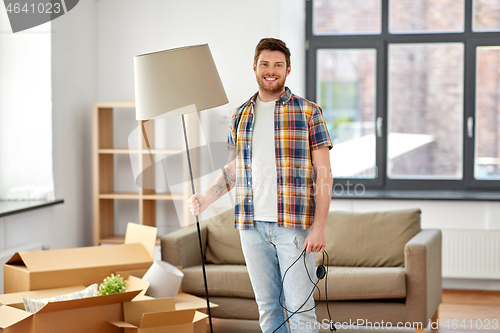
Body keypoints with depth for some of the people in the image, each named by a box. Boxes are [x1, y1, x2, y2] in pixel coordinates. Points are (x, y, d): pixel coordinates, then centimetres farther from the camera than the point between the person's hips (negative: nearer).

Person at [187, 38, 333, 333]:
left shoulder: (308, 112, -1)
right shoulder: (240, 116, 12)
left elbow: (324, 173, -5)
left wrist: (319, 227, -13)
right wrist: (206, 199, 5)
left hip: (294, 224, -4)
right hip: (252, 226, 4)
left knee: (300, 308, -4)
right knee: (267, 307, 10)